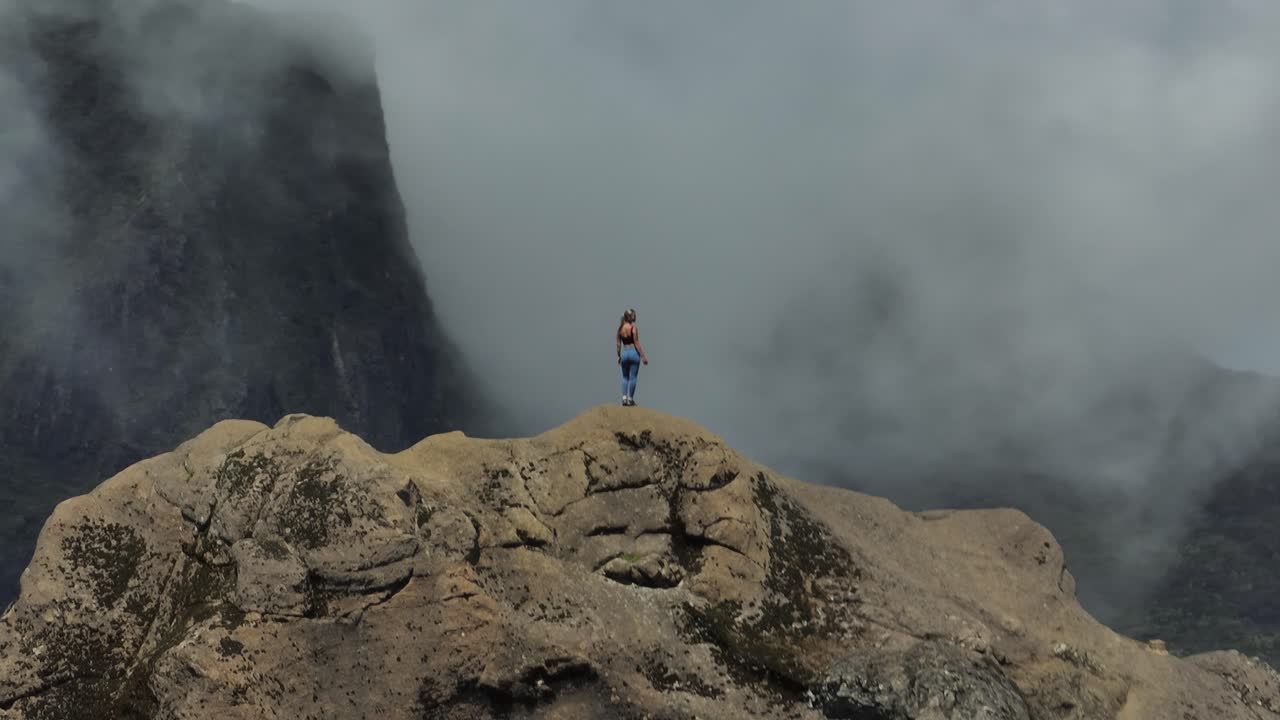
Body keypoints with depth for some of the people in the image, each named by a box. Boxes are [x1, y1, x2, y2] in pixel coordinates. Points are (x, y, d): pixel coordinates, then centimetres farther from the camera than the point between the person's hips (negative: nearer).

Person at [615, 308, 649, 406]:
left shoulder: (620, 328, 6)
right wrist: (643, 356, -7)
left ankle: (624, 398, 5)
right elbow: (636, 343, -11)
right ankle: (630, 399, 4)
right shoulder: (633, 327, -10)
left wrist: (619, 356, 18)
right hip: (634, 353, -5)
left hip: (624, 353, 5)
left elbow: (618, 344, 8)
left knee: (625, 377, 14)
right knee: (632, 377, 2)